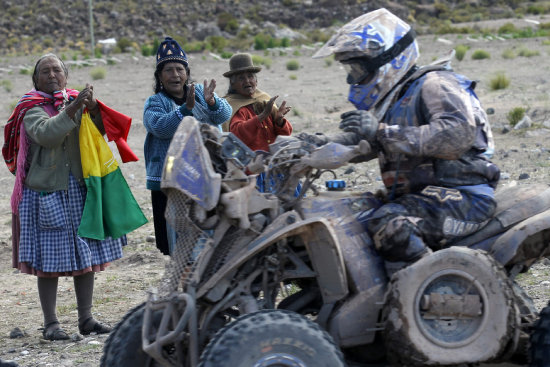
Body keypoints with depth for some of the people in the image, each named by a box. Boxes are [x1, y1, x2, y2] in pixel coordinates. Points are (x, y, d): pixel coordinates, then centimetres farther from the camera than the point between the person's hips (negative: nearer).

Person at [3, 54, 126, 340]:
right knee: (49, 258, -3)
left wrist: (93, 107, -16)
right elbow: (45, 133, -22)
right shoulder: (31, 109, -3)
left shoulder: (76, 102, 10)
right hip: (46, 191, -4)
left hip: (80, 188, 5)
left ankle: (86, 319, 15)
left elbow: (101, 131, 1)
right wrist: (74, 108, -28)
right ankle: (50, 323, 3)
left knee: (85, 252, 7)